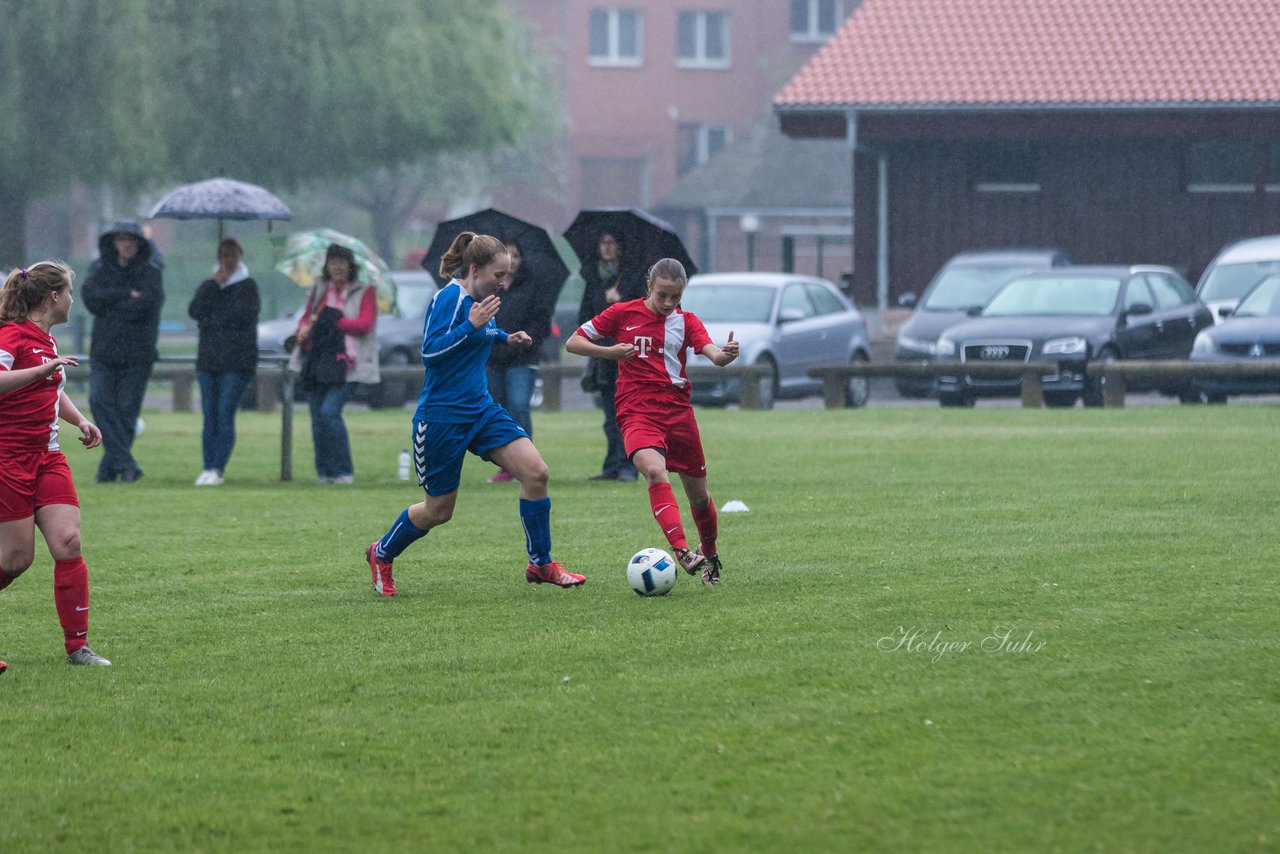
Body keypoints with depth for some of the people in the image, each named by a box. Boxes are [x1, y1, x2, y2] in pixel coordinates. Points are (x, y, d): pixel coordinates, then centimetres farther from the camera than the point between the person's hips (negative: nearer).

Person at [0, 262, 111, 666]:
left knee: (68, 542, -6)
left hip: (46, 458, 8)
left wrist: (81, 421, 19)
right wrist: (42, 369, -35)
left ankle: (77, 646, -4)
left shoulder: (46, 340, 15)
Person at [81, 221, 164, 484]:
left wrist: (108, 303, -5)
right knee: (100, 401, -16)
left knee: (127, 410, -2)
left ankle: (108, 469, 6)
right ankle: (126, 463, -18)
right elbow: (91, 296, -8)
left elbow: (143, 307, -13)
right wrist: (126, 295, -13)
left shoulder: (150, 273, 1)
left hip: (137, 353, -2)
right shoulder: (101, 268, 9)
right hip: (104, 351, 2)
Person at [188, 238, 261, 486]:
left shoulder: (247, 286, 5)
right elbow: (195, 311, 1)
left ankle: (218, 468, -15)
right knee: (210, 416, 0)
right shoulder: (208, 285, 18)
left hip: (237, 361, -5)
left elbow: (242, 315, -10)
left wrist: (211, 323, -2)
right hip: (208, 359, 5)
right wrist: (214, 286, -5)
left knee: (225, 414, -12)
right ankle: (209, 468, 0)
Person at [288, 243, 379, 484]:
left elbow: (364, 325, -9)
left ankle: (344, 471, -10)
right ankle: (324, 472, 11)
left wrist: (332, 322, -10)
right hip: (316, 362, 5)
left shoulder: (364, 293, 2)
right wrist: (304, 327, -2)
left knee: (329, 411, -18)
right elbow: (306, 317, 21)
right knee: (317, 417, 3)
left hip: (346, 365, -5)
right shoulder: (319, 291, 16)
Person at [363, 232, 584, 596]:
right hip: (441, 416, -8)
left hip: (481, 409, 8)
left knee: (536, 472, -10)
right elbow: (429, 351, -24)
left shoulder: (482, 300, 8)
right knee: (438, 510, 5)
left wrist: (505, 338, 14)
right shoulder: (449, 298, -17)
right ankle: (381, 554, 32)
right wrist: (472, 326, -32)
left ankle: (540, 564, 2)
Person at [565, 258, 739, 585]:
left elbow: (714, 355, -10)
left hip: (678, 410, 3)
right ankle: (682, 551, -42)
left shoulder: (686, 322, 7)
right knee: (655, 471, -30)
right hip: (637, 411, -3)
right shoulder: (623, 314, 3)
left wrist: (726, 354, -34)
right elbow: (573, 342, 5)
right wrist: (608, 352, -13)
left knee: (698, 494, 11)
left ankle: (709, 556, 36)